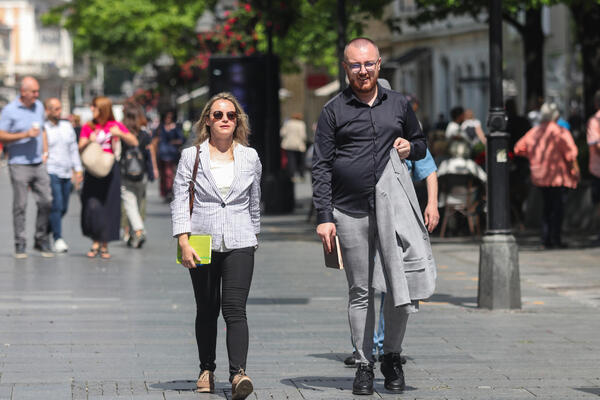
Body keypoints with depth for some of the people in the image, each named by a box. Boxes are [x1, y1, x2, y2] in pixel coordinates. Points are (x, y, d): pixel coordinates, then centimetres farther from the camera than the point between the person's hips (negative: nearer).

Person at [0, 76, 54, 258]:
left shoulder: (39, 106, 12)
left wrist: (45, 150, 11)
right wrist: (25, 135, -17)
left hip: (38, 163, 5)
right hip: (19, 164, -5)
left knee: (46, 202, 1)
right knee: (20, 206, -3)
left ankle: (41, 240, 14)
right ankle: (20, 245, 2)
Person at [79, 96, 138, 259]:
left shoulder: (116, 125, 5)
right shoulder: (88, 127, 9)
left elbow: (134, 142, 0)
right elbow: (80, 148, 3)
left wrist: (120, 134, -15)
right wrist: (88, 141, -16)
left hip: (110, 169, -1)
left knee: (109, 207, 0)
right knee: (92, 207, -10)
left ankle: (104, 245, 10)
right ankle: (95, 242, 4)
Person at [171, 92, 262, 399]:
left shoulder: (250, 157, 8)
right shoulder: (191, 157, 3)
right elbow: (180, 200, -1)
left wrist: (254, 236, 21)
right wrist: (184, 242, -10)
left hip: (239, 244, 0)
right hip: (202, 244, 0)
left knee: (235, 308, -13)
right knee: (207, 310, 9)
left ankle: (238, 373, -23)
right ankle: (207, 370, 24)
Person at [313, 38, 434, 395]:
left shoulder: (399, 104, 12)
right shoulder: (334, 111, 4)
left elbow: (421, 145, 24)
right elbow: (321, 167, 1)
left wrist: (410, 147, -1)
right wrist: (324, 217, -6)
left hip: (392, 205, 1)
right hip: (350, 211, -1)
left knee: (401, 285, -5)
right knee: (360, 292, 4)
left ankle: (392, 356, 13)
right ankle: (364, 364, 12)